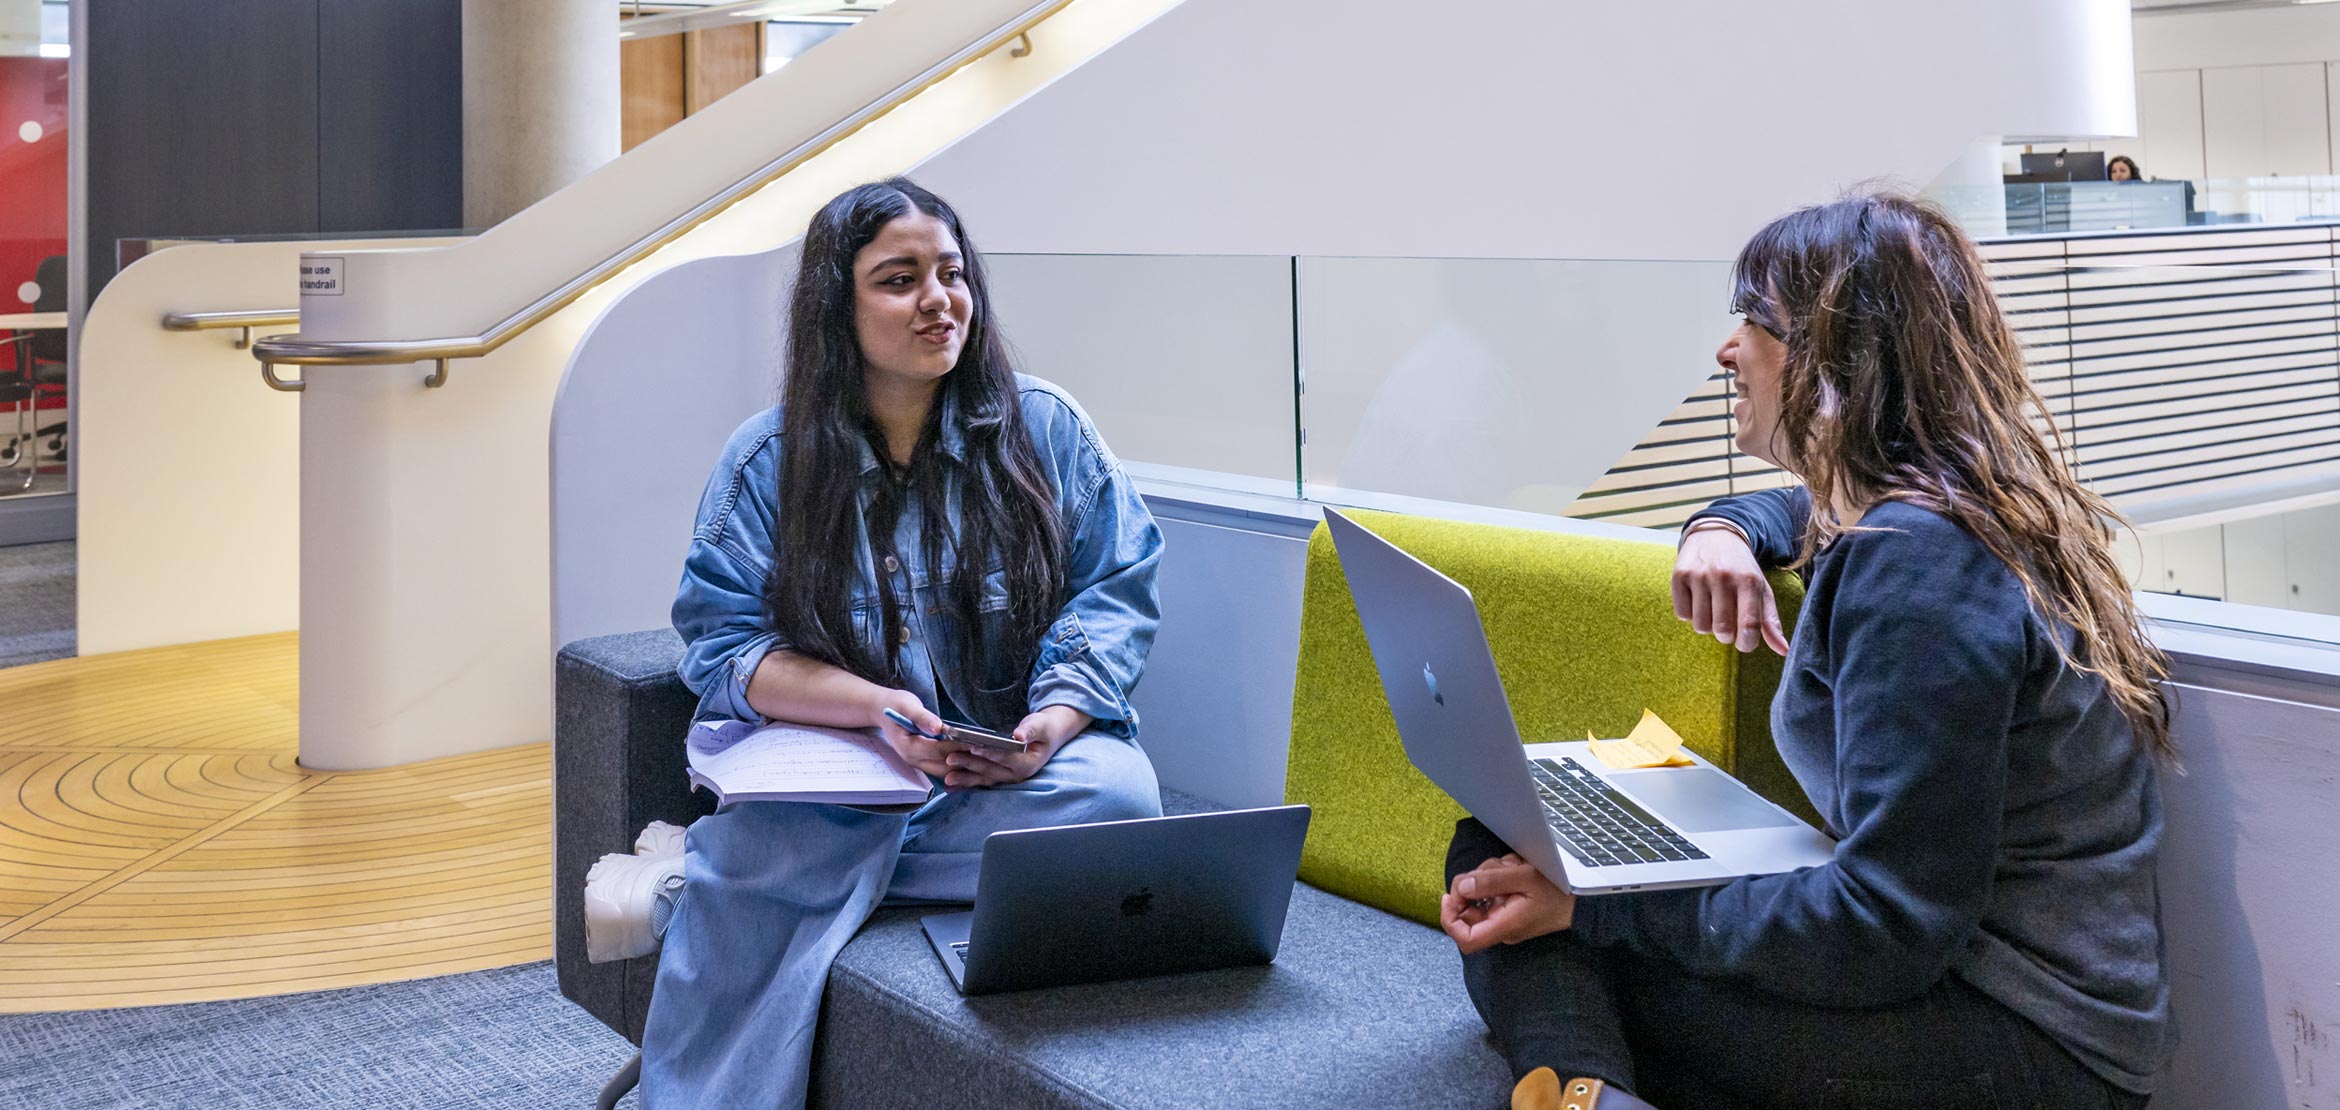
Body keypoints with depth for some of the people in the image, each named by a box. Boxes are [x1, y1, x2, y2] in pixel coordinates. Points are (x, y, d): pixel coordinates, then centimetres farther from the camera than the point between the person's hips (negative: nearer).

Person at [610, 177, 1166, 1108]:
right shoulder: (768, 460, 4)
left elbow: (1115, 591, 3)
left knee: (1116, 795, -31)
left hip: (1021, 759, 2)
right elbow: (722, 647, -2)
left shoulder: (1044, 427, 6)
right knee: (750, 853, -33)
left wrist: (1056, 718, -16)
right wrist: (877, 707, -19)